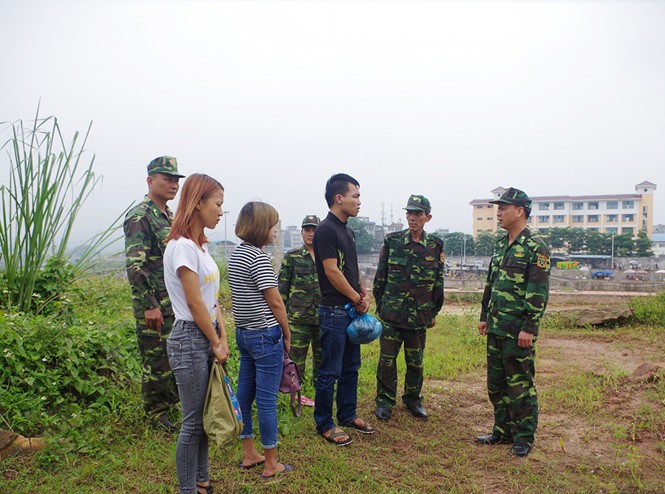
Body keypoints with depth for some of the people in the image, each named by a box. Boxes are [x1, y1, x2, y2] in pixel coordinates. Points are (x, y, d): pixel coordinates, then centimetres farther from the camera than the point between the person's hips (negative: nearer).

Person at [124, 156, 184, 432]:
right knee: (157, 360, 2)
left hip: (178, 303, 9)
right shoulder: (139, 217, -13)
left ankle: (169, 402, 33)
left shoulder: (171, 217, 15)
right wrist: (149, 305, -21)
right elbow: (134, 265, -19)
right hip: (155, 306, -8)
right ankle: (156, 414, 17)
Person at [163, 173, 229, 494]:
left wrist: (222, 339, 4)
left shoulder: (199, 246, 12)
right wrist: (216, 344, -9)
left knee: (204, 416, 17)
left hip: (207, 339, 9)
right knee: (193, 421, 2)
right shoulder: (182, 246, -16)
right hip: (190, 339, -9)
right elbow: (194, 302, -17)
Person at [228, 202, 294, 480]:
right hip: (266, 335, -9)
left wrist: (244, 325, 18)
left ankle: (249, 455, 28)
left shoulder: (236, 255, 10)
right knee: (267, 399, 0)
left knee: (245, 393, 15)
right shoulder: (259, 258, -18)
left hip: (244, 332, 9)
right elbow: (275, 302, -17)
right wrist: (287, 336, -5)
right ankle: (271, 465, 12)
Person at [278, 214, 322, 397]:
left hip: (323, 317, 3)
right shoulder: (291, 257, 1)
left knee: (322, 357, 12)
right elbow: (282, 287, 1)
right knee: (296, 358, 2)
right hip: (298, 318, -3)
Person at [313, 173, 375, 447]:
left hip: (352, 310, 9)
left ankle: (347, 415, 32)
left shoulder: (347, 231, 14)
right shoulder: (326, 230, -15)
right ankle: (324, 424, 15)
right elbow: (332, 272, -19)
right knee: (330, 371, 1)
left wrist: (364, 295, 2)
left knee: (351, 367, 18)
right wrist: (358, 299, -9)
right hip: (334, 311, -9)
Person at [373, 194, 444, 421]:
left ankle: (413, 399, 30)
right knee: (387, 359, 3)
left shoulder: (436, 246, 2)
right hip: (392, 312, -1)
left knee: (416, 361, 12)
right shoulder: (392, 241, -2)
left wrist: (434, 312, 8)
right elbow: (380, 276, 4)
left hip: (420, 315, 1)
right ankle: (385, 401, 19)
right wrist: (380, 305, 4)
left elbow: (438, 282, 8)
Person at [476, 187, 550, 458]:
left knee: (520, 385, 1)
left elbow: (539, 292, -16)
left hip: (518, 330, -8)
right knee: (496, 384, 15)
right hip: (496, 328, 8)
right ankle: (503, 430, 28)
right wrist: (484, 316, 17)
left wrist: (529, 328, -19)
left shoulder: (535, 247, -11)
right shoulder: (500, 245, 13)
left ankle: (524, 438, 15)